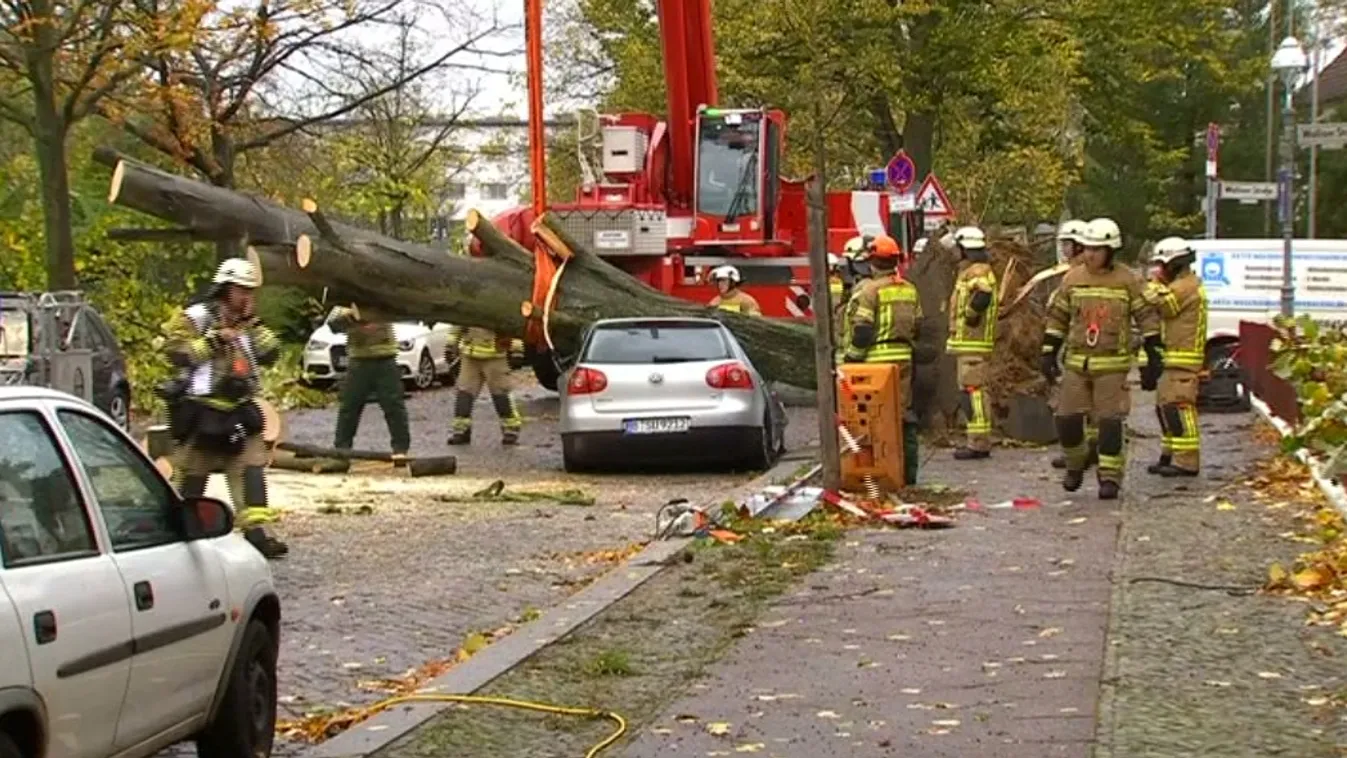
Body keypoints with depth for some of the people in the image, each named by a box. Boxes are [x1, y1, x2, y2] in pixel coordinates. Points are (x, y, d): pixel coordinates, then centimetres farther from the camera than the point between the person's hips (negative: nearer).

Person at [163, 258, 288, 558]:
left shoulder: (247, 323, 14)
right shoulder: (193, 318, -6)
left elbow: (269, 355, 6)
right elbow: (177, 353, -16)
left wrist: (254, 325, -4)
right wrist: (214, 340, -20)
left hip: (238, 409, 6)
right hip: (201, 410, -6)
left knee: (251, 466, -5)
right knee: (192, 472, 3)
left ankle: (254, 530, -9)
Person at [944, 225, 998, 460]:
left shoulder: (978, 272, -14)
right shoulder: (971, 271, 19)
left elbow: (982, 296, -33)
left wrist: (970, 314, -19)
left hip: (972, 343, -11)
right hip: (968, 342, 11)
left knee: (973, 390, -11)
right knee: (972, 390, 14)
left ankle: (978, 443, -11)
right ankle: (978, 440, 19)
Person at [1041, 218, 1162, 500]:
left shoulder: (1128, 281, -3)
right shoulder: (1072, 279, 5)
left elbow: (1148, 318, 0)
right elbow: (1057, 317, 11)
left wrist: (1153, 358, -4)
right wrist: (1048, 353, 6)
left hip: (1112, 365, -3)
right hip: (1075, 363, 3)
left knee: (1110, 421, -4)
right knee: (1067, 418, 2)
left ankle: (1110, 477, 4)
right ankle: (1075, 464, 26)